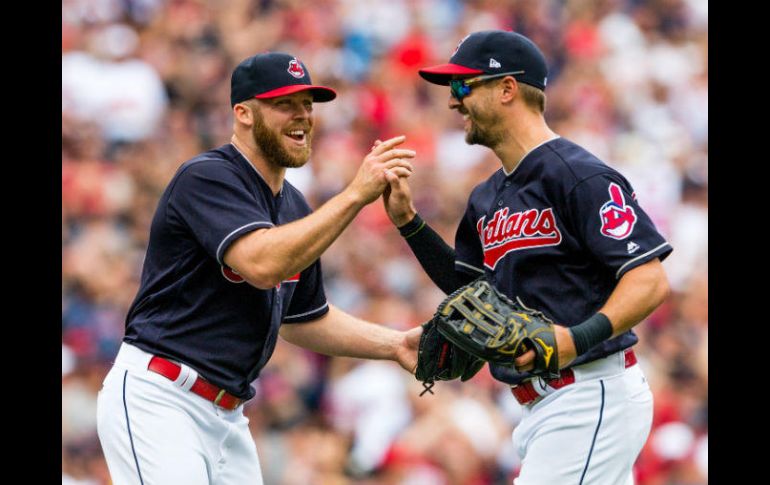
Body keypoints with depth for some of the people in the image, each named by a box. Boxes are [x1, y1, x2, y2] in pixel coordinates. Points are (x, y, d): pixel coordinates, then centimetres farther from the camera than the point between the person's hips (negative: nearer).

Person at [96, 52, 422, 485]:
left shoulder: (292, 207, 15)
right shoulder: (207, 177, -12)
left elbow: (304, 319, 24)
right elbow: (261, 264, -28)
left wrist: (395, 345, 11)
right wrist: (357, 194, -27)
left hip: (226, 416, 9)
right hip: (158, 400, -9)